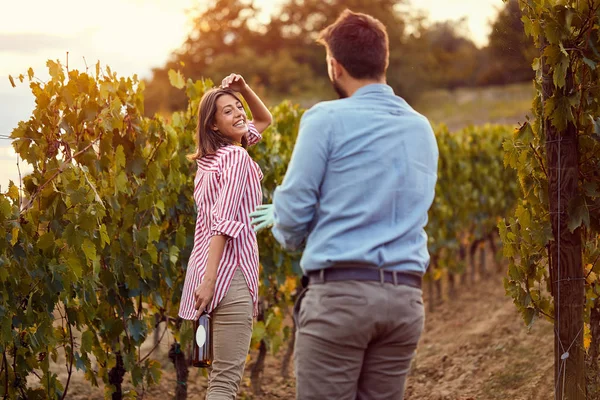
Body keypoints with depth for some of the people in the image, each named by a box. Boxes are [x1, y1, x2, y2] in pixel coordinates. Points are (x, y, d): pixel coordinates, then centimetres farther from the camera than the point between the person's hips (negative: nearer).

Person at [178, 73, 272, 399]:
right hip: (230, 269, -10)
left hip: (209, 265, 10)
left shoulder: (211, 156, 17)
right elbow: (224, 222, -18)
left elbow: (265, 120, 30)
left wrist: (244, 89, 14)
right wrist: (209, 279, -24)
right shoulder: (237, 156, -9)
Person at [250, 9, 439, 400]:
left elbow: (293, 210, -5)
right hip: (405, 298, 6)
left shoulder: (327, 119, -6)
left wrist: (292, 234, 21)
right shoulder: (422, 129, 14)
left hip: (341, 293, -6)